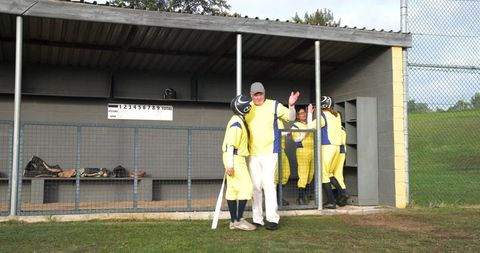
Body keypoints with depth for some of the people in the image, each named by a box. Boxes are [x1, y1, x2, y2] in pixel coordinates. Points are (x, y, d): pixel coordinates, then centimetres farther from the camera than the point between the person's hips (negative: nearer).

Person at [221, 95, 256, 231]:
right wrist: (230, 164, -23)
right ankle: (239, 220, -5)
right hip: (235, 159, -10)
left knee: (233, 189, 9)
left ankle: (233, 221, 14)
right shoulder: (237, 123, -15)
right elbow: (230, 144, -20)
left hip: (235, 159, 10)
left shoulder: (238, 121, 15)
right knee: (246, 187, -8)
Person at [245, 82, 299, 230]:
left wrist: (291, 105, -25)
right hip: (253, 153, 4)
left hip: (269, 151, -4)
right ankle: (257, 219, 17)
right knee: (255, 186, 9)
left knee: (268, 183, -14)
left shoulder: (274, 105, -2)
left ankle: (273, 218, -9)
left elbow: (291, 118, -5)